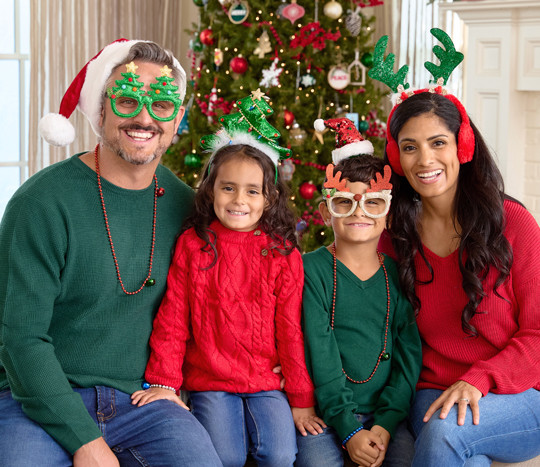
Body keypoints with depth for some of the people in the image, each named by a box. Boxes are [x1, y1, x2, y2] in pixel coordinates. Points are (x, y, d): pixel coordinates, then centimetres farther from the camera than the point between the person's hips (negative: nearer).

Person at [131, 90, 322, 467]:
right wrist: (164, 381, -1)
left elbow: (291, 331, 2)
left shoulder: (282, 253, 1)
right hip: (209, 382, 0)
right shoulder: (192, 245, 1)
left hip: (267, 381, 1)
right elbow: (172, 319, 2)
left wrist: (301, 399, 2)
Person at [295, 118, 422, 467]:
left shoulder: (399, 275, 8)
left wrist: (385, 423, -10)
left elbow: (410, 354, 3)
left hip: (386, 412, 3)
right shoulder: (312, 269, -2)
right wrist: (348, 429, -15)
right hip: (324, 412, -2)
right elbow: (319, 354, -9)